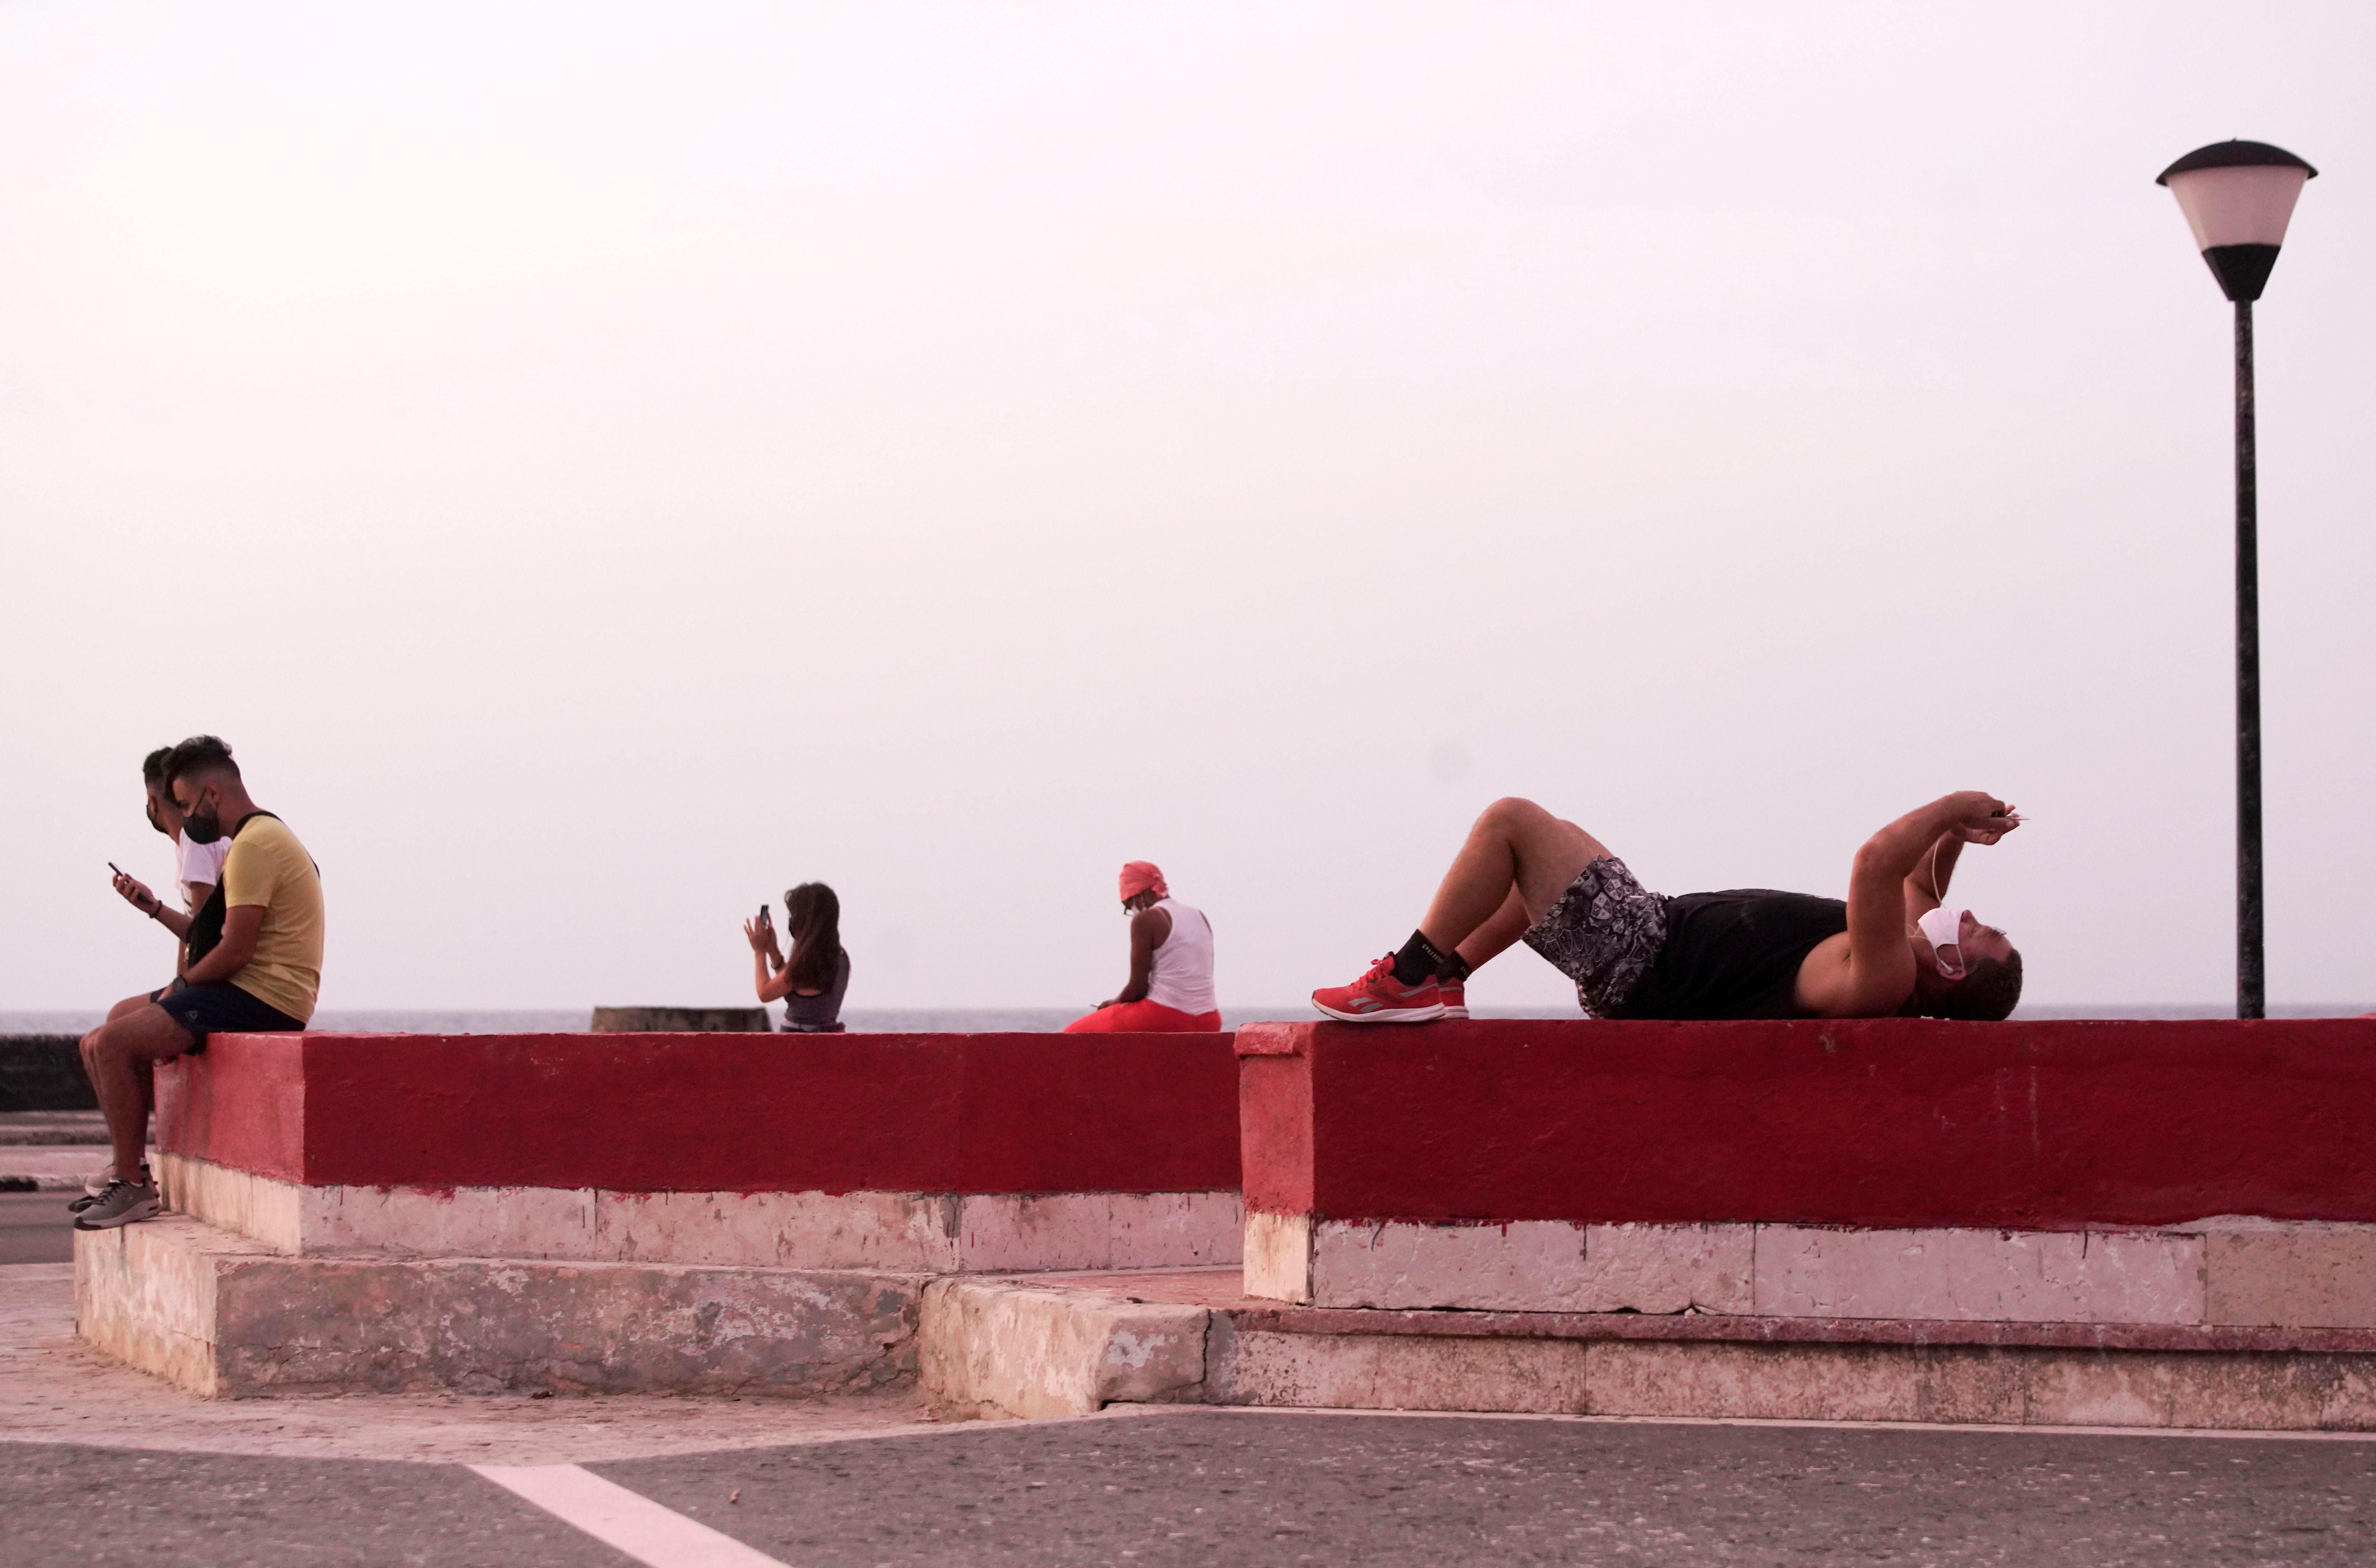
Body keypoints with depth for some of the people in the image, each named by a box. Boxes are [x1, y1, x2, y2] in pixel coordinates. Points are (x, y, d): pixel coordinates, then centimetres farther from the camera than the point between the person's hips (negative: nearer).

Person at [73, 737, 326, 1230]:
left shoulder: (253, 845, -14)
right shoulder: (265, 837, 21)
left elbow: (235, 951, -20)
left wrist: (183, 984, -5)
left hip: (261, 999, -11)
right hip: (258, 997, 11)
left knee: (113, 1044, -20)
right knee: (98, 1045, 11)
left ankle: (134, 1186, -15)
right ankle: (128, 1172, 11)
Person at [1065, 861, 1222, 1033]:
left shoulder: (1146, 919, -8)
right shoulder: (1200, 917, 13)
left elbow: (1138, 987, -9)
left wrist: (1114, 1003, 11)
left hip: (1163, 1020, -7)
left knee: (1073, 1034, 8)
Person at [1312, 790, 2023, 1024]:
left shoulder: (1882, 981, -30)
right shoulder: (1906, 960, -2)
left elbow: (1878, 863, -44)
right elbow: (1919, 883, 19)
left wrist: (1954, 810, -31)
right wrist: (1955, 832, 2)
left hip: (1637, 960, -10)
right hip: (1669, 925, 10)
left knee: (1510, 819, -11)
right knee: (1556, 838, 28)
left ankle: (1407, 983, -1)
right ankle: (1437, 981, 30)